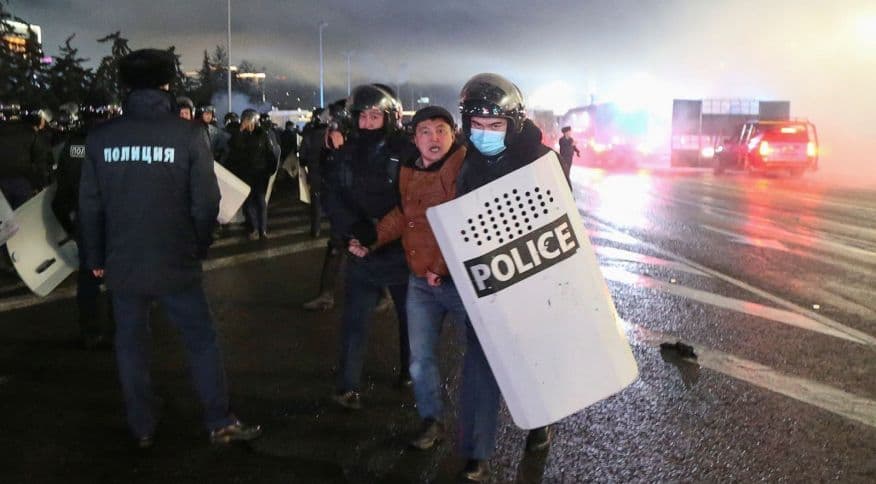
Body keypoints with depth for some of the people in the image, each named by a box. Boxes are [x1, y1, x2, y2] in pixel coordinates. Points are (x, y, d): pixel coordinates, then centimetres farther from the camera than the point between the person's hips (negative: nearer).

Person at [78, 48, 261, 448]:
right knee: (202, 341, 10)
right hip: (175, 263, -2)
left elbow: (90, 204, 2)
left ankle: (142, 428, 27)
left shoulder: (100, 137, -2)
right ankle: (220, 423, 16)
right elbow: (206, 201, -10)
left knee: (131, 346, 16)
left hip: (122, 264, 3)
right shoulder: (188, 134, -10)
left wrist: (96, 258, 13)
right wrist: (199, 247, 6)